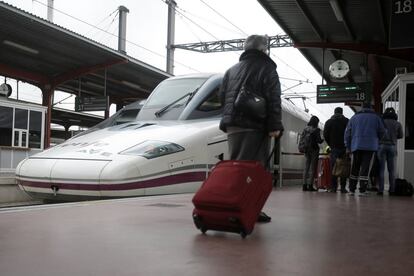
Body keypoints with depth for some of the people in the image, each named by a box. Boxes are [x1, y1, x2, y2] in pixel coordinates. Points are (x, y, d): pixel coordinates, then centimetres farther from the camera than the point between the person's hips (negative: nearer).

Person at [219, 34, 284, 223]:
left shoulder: (232, 70, 19)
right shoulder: (266, 69, 1)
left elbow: (222, 96, 19)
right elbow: (273, 100, -9)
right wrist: (275, 126, -13)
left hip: (232, 125, 6)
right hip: (256, 126, -6)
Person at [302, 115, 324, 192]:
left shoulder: (305, 129, 6)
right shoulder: (316, 130, -10)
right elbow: (318, 140, -13)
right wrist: (322, 140, 9)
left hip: (306, 150, 5)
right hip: (314, 150, -5)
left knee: (306, 167, 8)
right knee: (313, 168, -1)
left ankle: (304, 185, 7)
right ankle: (310, 185, -3)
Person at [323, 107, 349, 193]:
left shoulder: (329, 122, 8)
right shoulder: (347, 121, 4)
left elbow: (325, 135, 4)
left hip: (334, 148, 1)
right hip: (344, 148, 0)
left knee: (333, 167, 1)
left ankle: (333, 187, -3)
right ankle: (343, 187, -2)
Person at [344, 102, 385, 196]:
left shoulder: (354, 117, 12)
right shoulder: (376, 117, 7)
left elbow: (347, 133, 10)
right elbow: (382, 132, 8)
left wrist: (347, 146, 14)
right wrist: (378, 142, 25)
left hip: (356, 146, 2)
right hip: (370, 146, -2)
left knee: (354, 168, 10)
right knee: (365, 167, -2)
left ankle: (351, 189, 10)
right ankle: (362, 190, -5)